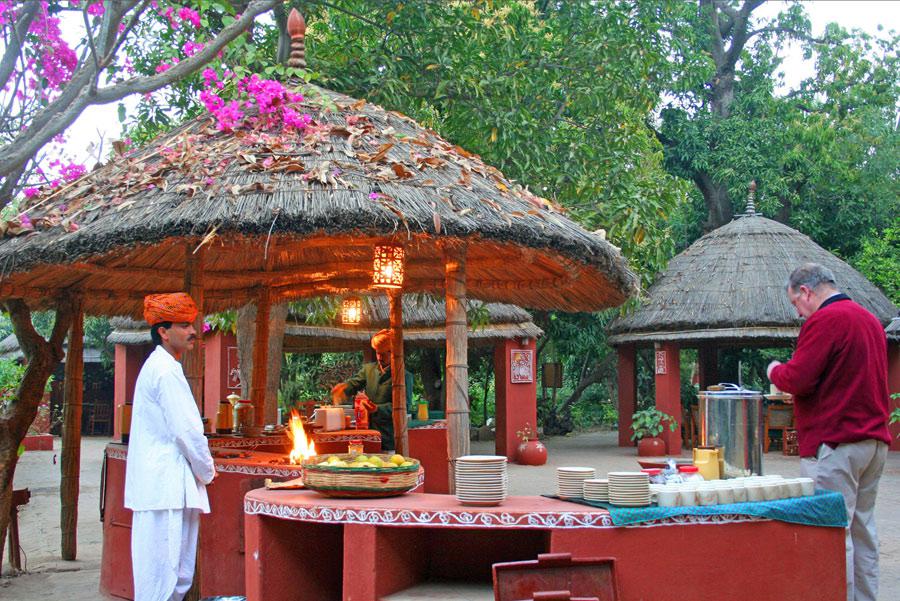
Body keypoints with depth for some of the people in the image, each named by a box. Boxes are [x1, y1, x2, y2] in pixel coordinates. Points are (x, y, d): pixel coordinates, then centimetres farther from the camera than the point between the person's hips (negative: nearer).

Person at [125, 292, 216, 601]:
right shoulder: (166, 370, -14)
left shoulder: (157, 366, 19)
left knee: (177, 576, 13)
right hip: (166, 486, -10)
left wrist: (201, 470, 21)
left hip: (159, 487, 10)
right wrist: (207, 471, -3)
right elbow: (186, 431, -18)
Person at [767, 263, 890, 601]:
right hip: (875, 440, 9)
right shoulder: (870, 320, 17)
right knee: (862, 529, 13)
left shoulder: (824, 320, -12)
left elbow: (797, 380, -18)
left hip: (835, 442, -9)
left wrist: (775, 371, 3)